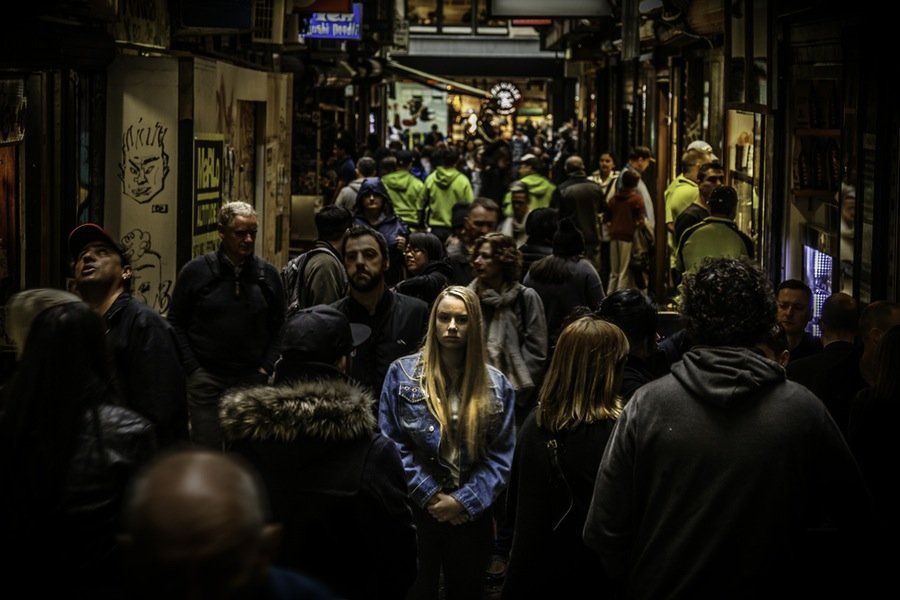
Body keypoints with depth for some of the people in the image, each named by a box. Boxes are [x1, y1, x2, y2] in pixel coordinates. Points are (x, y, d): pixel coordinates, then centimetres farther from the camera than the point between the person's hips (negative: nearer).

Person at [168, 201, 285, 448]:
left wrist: (266, 368, 2)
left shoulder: (268, 275, 7)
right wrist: (194, 370, -4)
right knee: (207, 446, -4)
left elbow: (279, 328, 12)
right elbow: (175, 324, 2)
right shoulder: (195, 271, -1)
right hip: (206, 379, -2)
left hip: (253, 380, 2)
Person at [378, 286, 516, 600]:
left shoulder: (496, 385, 4)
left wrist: (465, 500, -11)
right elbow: (390, 443, -6)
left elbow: (501, 456, 0)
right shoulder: (402, 373, -2)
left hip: (471, 515, 2)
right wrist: (430, 495, -12)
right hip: (415, 509, -2)